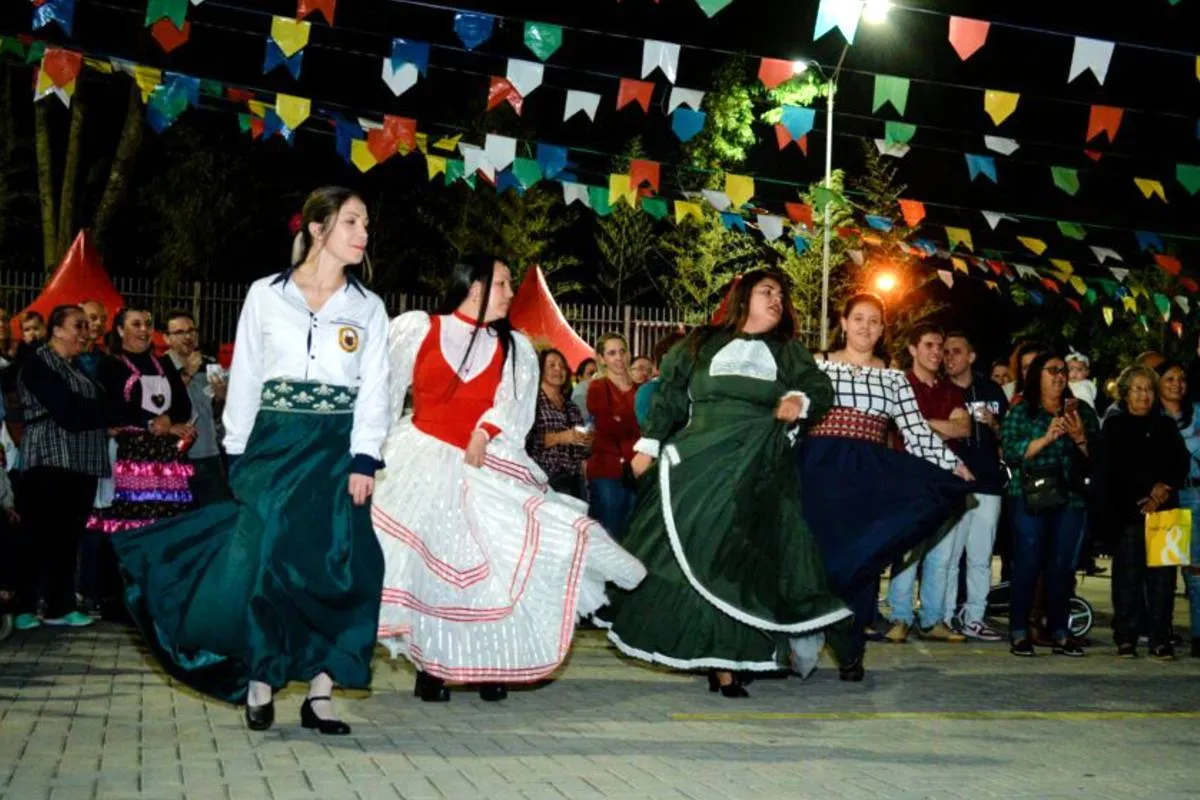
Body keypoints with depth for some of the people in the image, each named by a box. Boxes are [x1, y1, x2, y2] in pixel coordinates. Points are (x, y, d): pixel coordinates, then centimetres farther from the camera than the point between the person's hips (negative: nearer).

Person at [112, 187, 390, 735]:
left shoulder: (368, 308, 8)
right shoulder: (265, 296, 5)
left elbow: (374, 390, 3)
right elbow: (245, 380, 6)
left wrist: (363, 461, -8)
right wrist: (237, 457, 1)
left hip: (337, 451, 1)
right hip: (274, 444, -1)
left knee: (334, 568, -2)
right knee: (264, 559, -6)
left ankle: (320, 693, 4)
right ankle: (260, 682, 7)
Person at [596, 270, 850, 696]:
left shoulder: (789, 352, 17)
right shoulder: (701, 344, 13)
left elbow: (821, 387, 7)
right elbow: (669, 395, 12)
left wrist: (801, 398, -15)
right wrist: (649, 445, 5)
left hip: (758, 476, 1)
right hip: (698, 465, 0)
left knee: (743, 561, -5)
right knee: (687, 557, -4)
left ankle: (726, 664, -3)